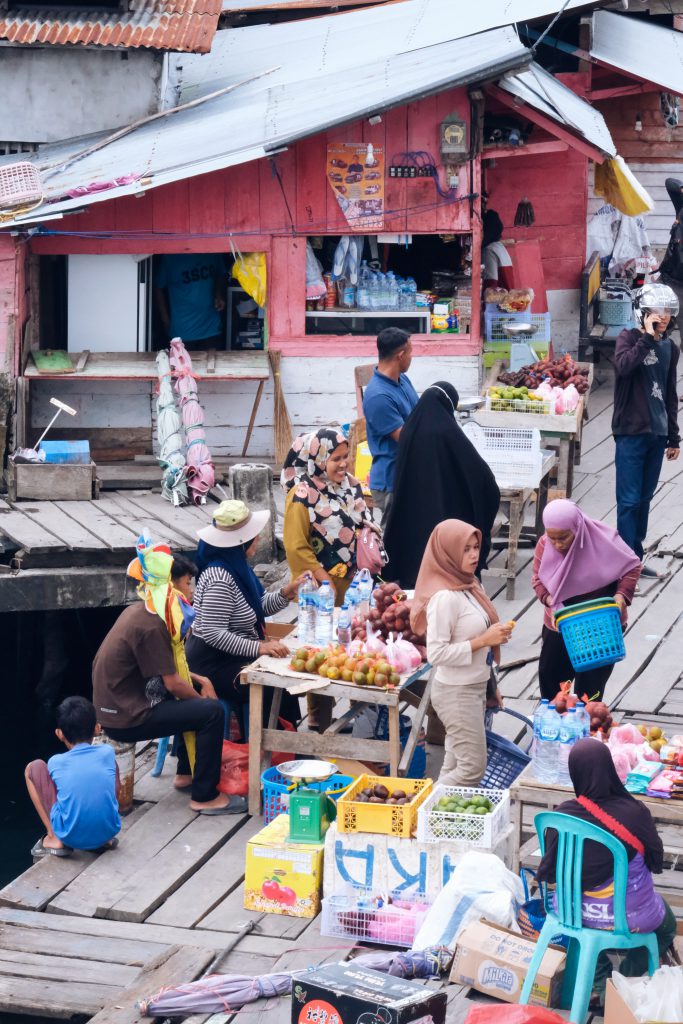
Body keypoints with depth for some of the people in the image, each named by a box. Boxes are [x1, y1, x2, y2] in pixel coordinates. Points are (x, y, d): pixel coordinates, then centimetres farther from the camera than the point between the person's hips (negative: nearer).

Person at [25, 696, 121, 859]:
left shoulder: (56, 762, -3)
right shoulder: (107, 753, 0)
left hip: (71, 837, -2)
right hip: (108, 831, 2)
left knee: (34, 768, 11)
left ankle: (55, 839, 7)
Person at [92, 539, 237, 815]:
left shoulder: (139, 611, 7)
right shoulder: (150, 626, -22)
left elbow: (165, 667, 20)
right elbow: (172, 684, -18)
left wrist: (200, 680, 9)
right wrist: (202, 697, -1)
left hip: (115, 705, 10)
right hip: (126, 720, -10)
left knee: (195, 698, 24)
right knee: (211, 712, -14)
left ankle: (186, 773, 30)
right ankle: (205, 796, -6)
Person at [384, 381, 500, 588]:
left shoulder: (409, 431, -2)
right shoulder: (448, 432, -16)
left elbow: (400, 481, 7)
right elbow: (480, 471, -16)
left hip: (413, 515, 5)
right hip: (448, 516, -5)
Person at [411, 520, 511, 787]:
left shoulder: (469, 586, 6)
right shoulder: (445, 597, -21)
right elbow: (436, 654, -24)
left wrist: (489, 686, 18)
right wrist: (484, 640, -23)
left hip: (474, 688, 8)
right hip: (456, 693, -8)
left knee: (455, 765, 13)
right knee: (473, 767, -4)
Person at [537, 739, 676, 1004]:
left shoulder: (562, 815, -19)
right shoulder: (635, 813, -26)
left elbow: (548, 873, -9)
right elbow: (656, 863, -10)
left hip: (575, 911, 3)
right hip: (631, 918, -3)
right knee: (666, 926, 32)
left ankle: (602, 987, 32)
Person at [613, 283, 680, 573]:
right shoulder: (629, 338, -3)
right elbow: (623, 365, -25)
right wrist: (648, 338, -21)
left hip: (657, 434, 5)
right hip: (631, 432, -5)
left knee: (645, 499, 10)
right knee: (629, 500, -5)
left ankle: (636, 558, 17)